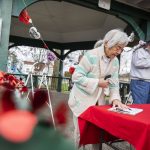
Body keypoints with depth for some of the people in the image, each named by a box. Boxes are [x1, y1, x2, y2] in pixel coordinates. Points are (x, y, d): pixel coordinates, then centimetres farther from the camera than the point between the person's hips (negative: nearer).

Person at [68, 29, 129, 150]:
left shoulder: (115, 61, 0)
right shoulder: (91, 56, -21)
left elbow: (114, 83, 0)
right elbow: (76, 77, -21)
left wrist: (115, 98, -16)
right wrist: (97, 82, -22)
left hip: (98, 101, 6)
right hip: (82, 101, -5)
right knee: (80, 131, 7)